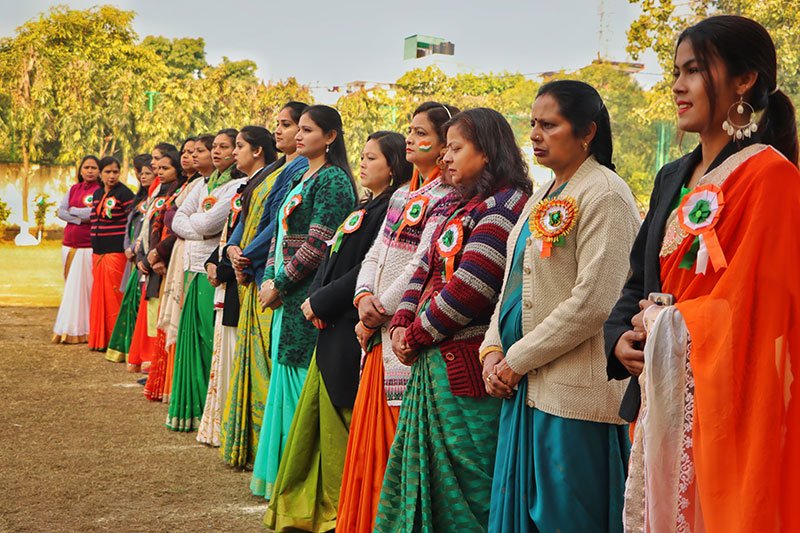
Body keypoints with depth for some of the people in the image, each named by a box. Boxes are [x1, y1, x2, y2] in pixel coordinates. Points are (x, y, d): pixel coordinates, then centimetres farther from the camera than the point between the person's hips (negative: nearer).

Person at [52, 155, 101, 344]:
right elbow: (61, 212, 5)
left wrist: (72, 211, -1)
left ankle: (80, 330, -2)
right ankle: (68, 329, 13)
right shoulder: (73, 189, 14)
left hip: (88, 246, -6)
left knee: (83, 286, -7)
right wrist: (82, 218, -9)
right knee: (71, 285, 8)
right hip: (69, 245, 6)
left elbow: (94, 213, -16)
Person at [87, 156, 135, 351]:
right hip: (98, 251, 7)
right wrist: (94, 248, 19)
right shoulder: (97, 194, 15)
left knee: (113, 295, -7)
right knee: (100, 294, 8)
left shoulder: (124, 193, -6)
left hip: (116, 251, -7)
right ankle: (99, 339, 15)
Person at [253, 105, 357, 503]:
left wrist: (280, 283, -13)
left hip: (308, 297, -9)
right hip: (286, 297, 9)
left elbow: (318, 245, -17)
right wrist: (270, 278, 3)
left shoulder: (332, 180, -11)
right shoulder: (301, 178, 17)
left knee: (299, 378, -5)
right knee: (285, 377, 12)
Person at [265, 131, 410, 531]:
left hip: (353, 330, -10)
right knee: (315, 417, 13)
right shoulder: (365, 207, 18)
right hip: (333, 327, 10)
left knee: (340, 420, -2)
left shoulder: (391, 209, -12)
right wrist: (315, 298, 3)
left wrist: (321, 302, -13)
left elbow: (368, 269, -19)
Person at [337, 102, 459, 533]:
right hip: (380, 331, 8)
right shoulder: (402, 196, 15)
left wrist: (378, 313, -11)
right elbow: (375, 255, 14)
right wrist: (364, 297, -5)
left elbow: (421, 267, -18)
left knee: (398, 437, -2)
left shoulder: (446, 199, -12)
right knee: (370, 433, 13)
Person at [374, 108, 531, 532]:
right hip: (434, 365, 9)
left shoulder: (505, 203, -13)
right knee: (430, 474, 16)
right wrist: (401, 324, -1)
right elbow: (426, 269, 15)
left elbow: (469, 289, -20)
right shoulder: (462, 206, 17)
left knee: (467, 480, -1)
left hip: (466, 369, -9)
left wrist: (415, 337, -11)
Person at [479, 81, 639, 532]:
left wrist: (517, 360, -14)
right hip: (524, 388, 9)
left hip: (573, 393, -9)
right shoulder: (543, 198, 16)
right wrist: (493, 351, 2)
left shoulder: (604, 195, -12)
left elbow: (593, 302, -20)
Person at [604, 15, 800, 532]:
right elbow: (640, 280, 15)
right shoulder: (674, 178, 13)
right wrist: (622, 339, -4)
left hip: (725, 405, -7)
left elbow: (752, 303, -17)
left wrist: (662, 325, -5)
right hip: (662, 401, 7)